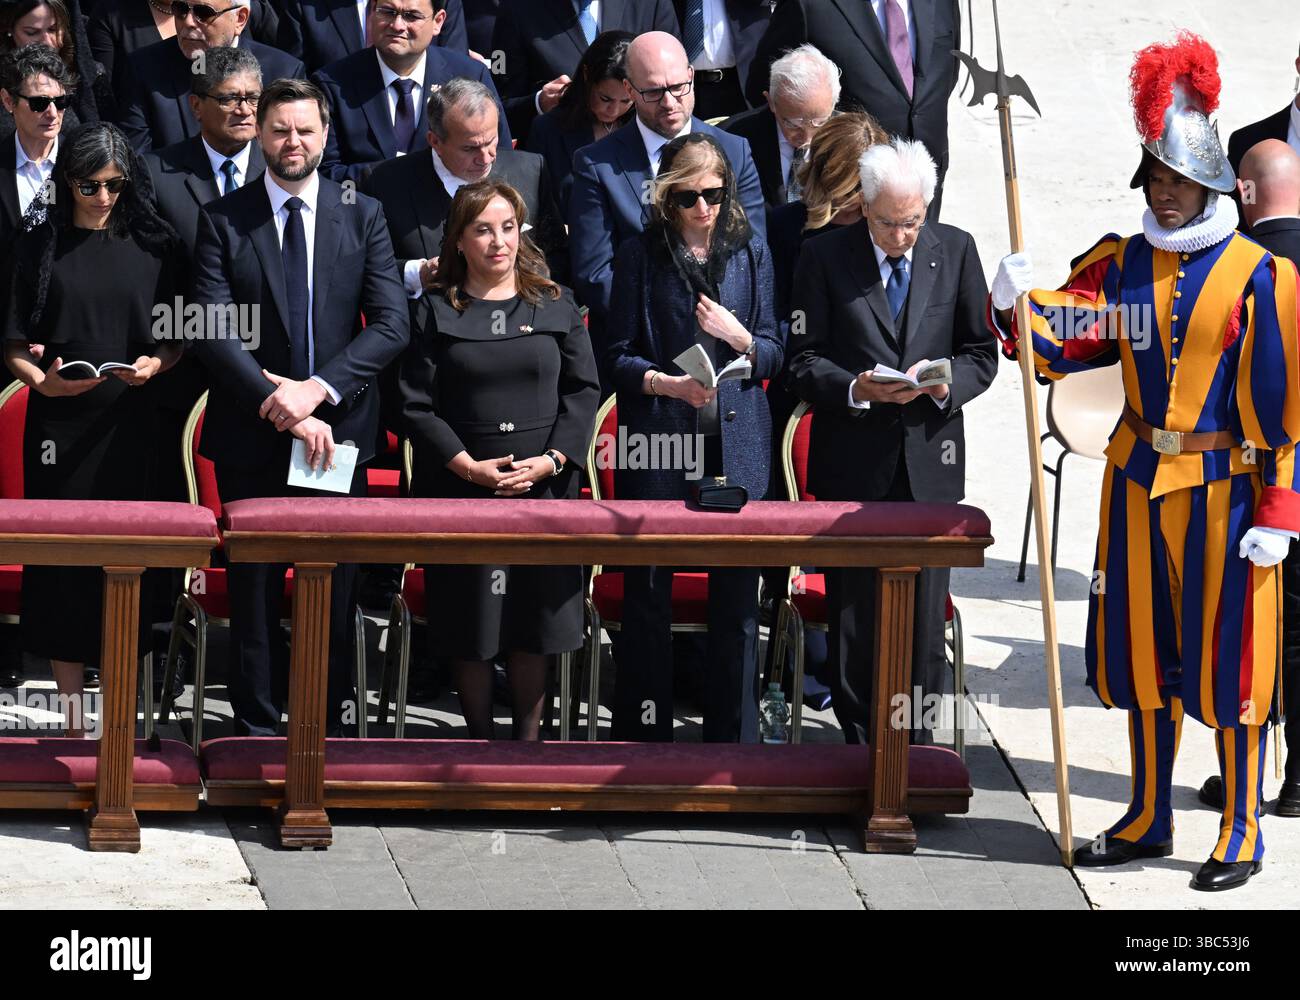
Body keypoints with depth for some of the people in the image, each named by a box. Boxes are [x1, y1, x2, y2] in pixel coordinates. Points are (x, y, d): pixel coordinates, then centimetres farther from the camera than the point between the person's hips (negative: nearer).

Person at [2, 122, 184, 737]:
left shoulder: (153, 246, 7)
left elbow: (178, 339, 9)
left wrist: (156, 364, -11)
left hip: (132, 426, 1)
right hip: (60, 425, -1)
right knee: (64, 559, -2)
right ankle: (73, 715, 2)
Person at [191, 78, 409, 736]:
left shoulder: (362, 217, 6)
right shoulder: (223, 220, 2)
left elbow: (392, 325, -2)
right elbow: (212, 333, -7)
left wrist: (319, 389, -15)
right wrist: (281, 406, -16)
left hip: (338, 430, 1)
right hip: (251, 435, -1)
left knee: (334, 589, 4)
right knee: (254, 588, 3)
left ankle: (327, 731, 10)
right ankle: (256, 732, 10)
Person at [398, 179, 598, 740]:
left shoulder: (555, 306, 8)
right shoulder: (437, 312, 2)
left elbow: (583, 391, 5)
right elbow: (417, 405, -2)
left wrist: (550, 461, -9)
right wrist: (471, 466, -12)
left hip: (543, 488, 1)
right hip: (461, 491, -1)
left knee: (533, 627, 4)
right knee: (470, 630, 1)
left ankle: (528, 742, 13)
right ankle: (479, 744, 12)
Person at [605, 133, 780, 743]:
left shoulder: (749, 254, 10)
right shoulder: (641, 257, 3)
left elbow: (774, 355, 11)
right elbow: (618, 358, 2)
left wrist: (739, 337, -10)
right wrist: (668, 384, -16)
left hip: (735, 447, 2)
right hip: (658, 442, -2)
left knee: (737, 595, 1)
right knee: (647, 594, 2)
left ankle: (733, 739, 9)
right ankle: (642, 735, 11)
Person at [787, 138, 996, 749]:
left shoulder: (955, 251, 5)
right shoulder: (825, 257, -1)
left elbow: (981, 353, 9)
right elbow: (804, 361, -1)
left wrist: (947, 382, -13)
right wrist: (857, 388, -19)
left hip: (931, 462, 1)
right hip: (852, 463, -1)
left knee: (924, 611, 2)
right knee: (853, 611, 3)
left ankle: (913, 745, 12)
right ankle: (859, 742, 14)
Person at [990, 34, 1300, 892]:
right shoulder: (1124, 265, 7)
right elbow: (1063, 339, 3)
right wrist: (1019, 306, -19)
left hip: (1223, 488, -5)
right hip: (1139, 482, 5)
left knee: (1228, 659, 0)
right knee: (1144, 652, 12)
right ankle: (1150, 820, 26)